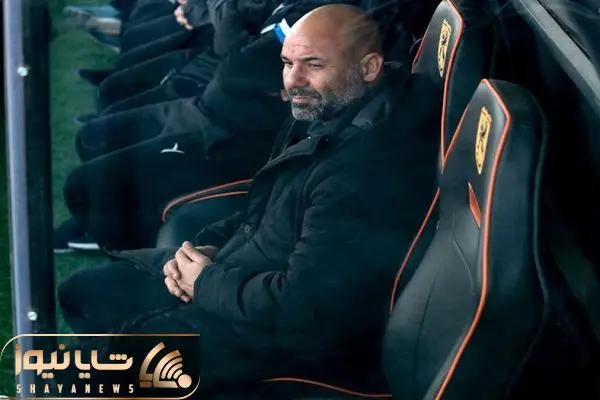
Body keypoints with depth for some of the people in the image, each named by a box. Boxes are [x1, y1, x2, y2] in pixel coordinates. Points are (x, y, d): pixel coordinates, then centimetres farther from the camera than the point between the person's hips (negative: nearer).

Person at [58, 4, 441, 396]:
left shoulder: (369, 171, -30)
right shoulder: (328, 114, 3)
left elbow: (301, 305, -31)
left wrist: (206, 283, -15)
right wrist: (209, 246, -1)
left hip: (297, 327, -10)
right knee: (84, 292, 13)